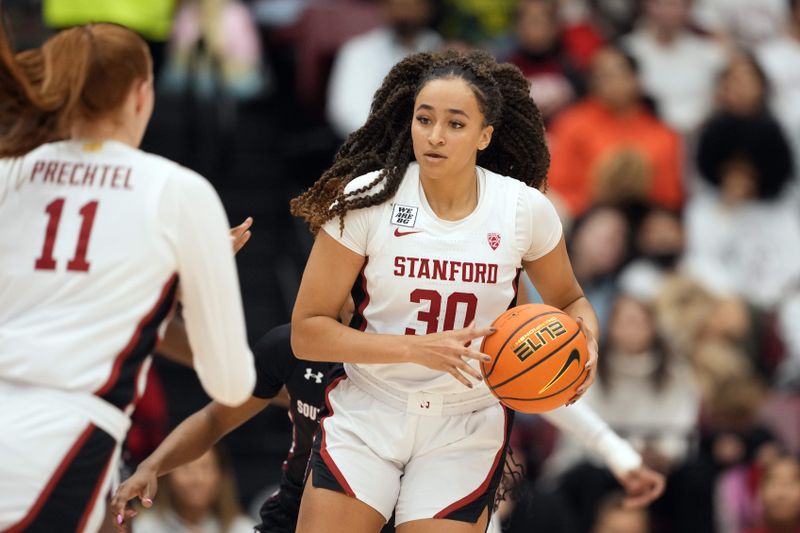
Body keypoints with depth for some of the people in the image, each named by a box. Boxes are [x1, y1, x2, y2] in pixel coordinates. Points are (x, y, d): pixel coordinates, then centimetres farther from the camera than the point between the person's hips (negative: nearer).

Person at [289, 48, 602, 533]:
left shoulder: (526, 209, -7)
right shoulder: (366, 200, -12)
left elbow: (569, 301, 13)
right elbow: (307, 333, -11)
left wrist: (586, 341, -11)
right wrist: (418, 349, -22)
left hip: (467, 428, 1)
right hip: (366, 417, -1)